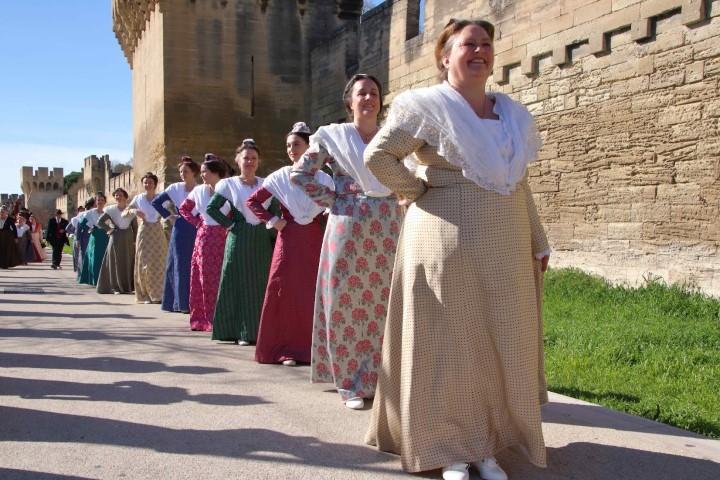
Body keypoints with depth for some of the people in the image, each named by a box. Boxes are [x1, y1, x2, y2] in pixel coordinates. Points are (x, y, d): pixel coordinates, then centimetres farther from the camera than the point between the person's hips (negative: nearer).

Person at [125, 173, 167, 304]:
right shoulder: (138, 198, 3)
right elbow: (123, 213, 6)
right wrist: (133, 211, -14)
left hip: (158, 233, 0)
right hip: (144, 232, 0)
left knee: (159, 263, 0)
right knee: (144, 264, 0)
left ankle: (158, 294, 9)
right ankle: (147, 295, 9)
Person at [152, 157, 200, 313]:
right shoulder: (175, 188, 3)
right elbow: (156, 202, 10)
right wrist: (168, 216, 4)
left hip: (197, 231, 0)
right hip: (180, 231, 0)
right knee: (180, 265, 0)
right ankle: (182, 303, 3)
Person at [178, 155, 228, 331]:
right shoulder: (199, 191, 8)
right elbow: (184, 208, 20)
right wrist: (197, 222, 9)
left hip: (223, 237, -5)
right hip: (204, 237, 5)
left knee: (220, 277, -6)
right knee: (205, 278, 7)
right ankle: (205, 319, 14)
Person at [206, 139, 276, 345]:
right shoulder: (229, 184, 1)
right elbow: (211, 208, 0)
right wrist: (230, 224, -5)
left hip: (262, 240, 2)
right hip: (239, 240, -2)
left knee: (262, 285, 5)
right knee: (240, 284, 0)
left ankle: (261, 330, 14)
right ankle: (241, 332, 6)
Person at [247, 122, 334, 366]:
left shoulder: (324, 178, 5)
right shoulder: (280, 177, 2)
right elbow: (253, 201, 6)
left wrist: (328, 216, -5)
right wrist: (272, 221, -3)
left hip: (316, 241, 1)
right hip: (290, 240, -1)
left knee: (315, 293, 1)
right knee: (286, 291, -4)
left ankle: (313, 347, 11)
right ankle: (286, 349, 2)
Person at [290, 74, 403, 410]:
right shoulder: (332, 136, 4)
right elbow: (300, 174, 4)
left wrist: (402, 196, 2)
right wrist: (332, 200, -3)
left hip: (388, 229, 3)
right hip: (348, 227, -2)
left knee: (385, 305, 3)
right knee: (347, 303, -2)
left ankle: (380, 380, 16)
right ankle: (351, 384, 9)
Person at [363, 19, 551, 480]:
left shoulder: (514, 113, 15)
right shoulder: (426, 106, -3)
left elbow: (519, 184, 17)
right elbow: (378, 155, -5)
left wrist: (539, 242, 15)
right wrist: (420, 191, -6)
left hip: (506, 242, 6)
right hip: (448, 238, -6)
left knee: (503, 341, 8)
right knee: (450, 340, 1)